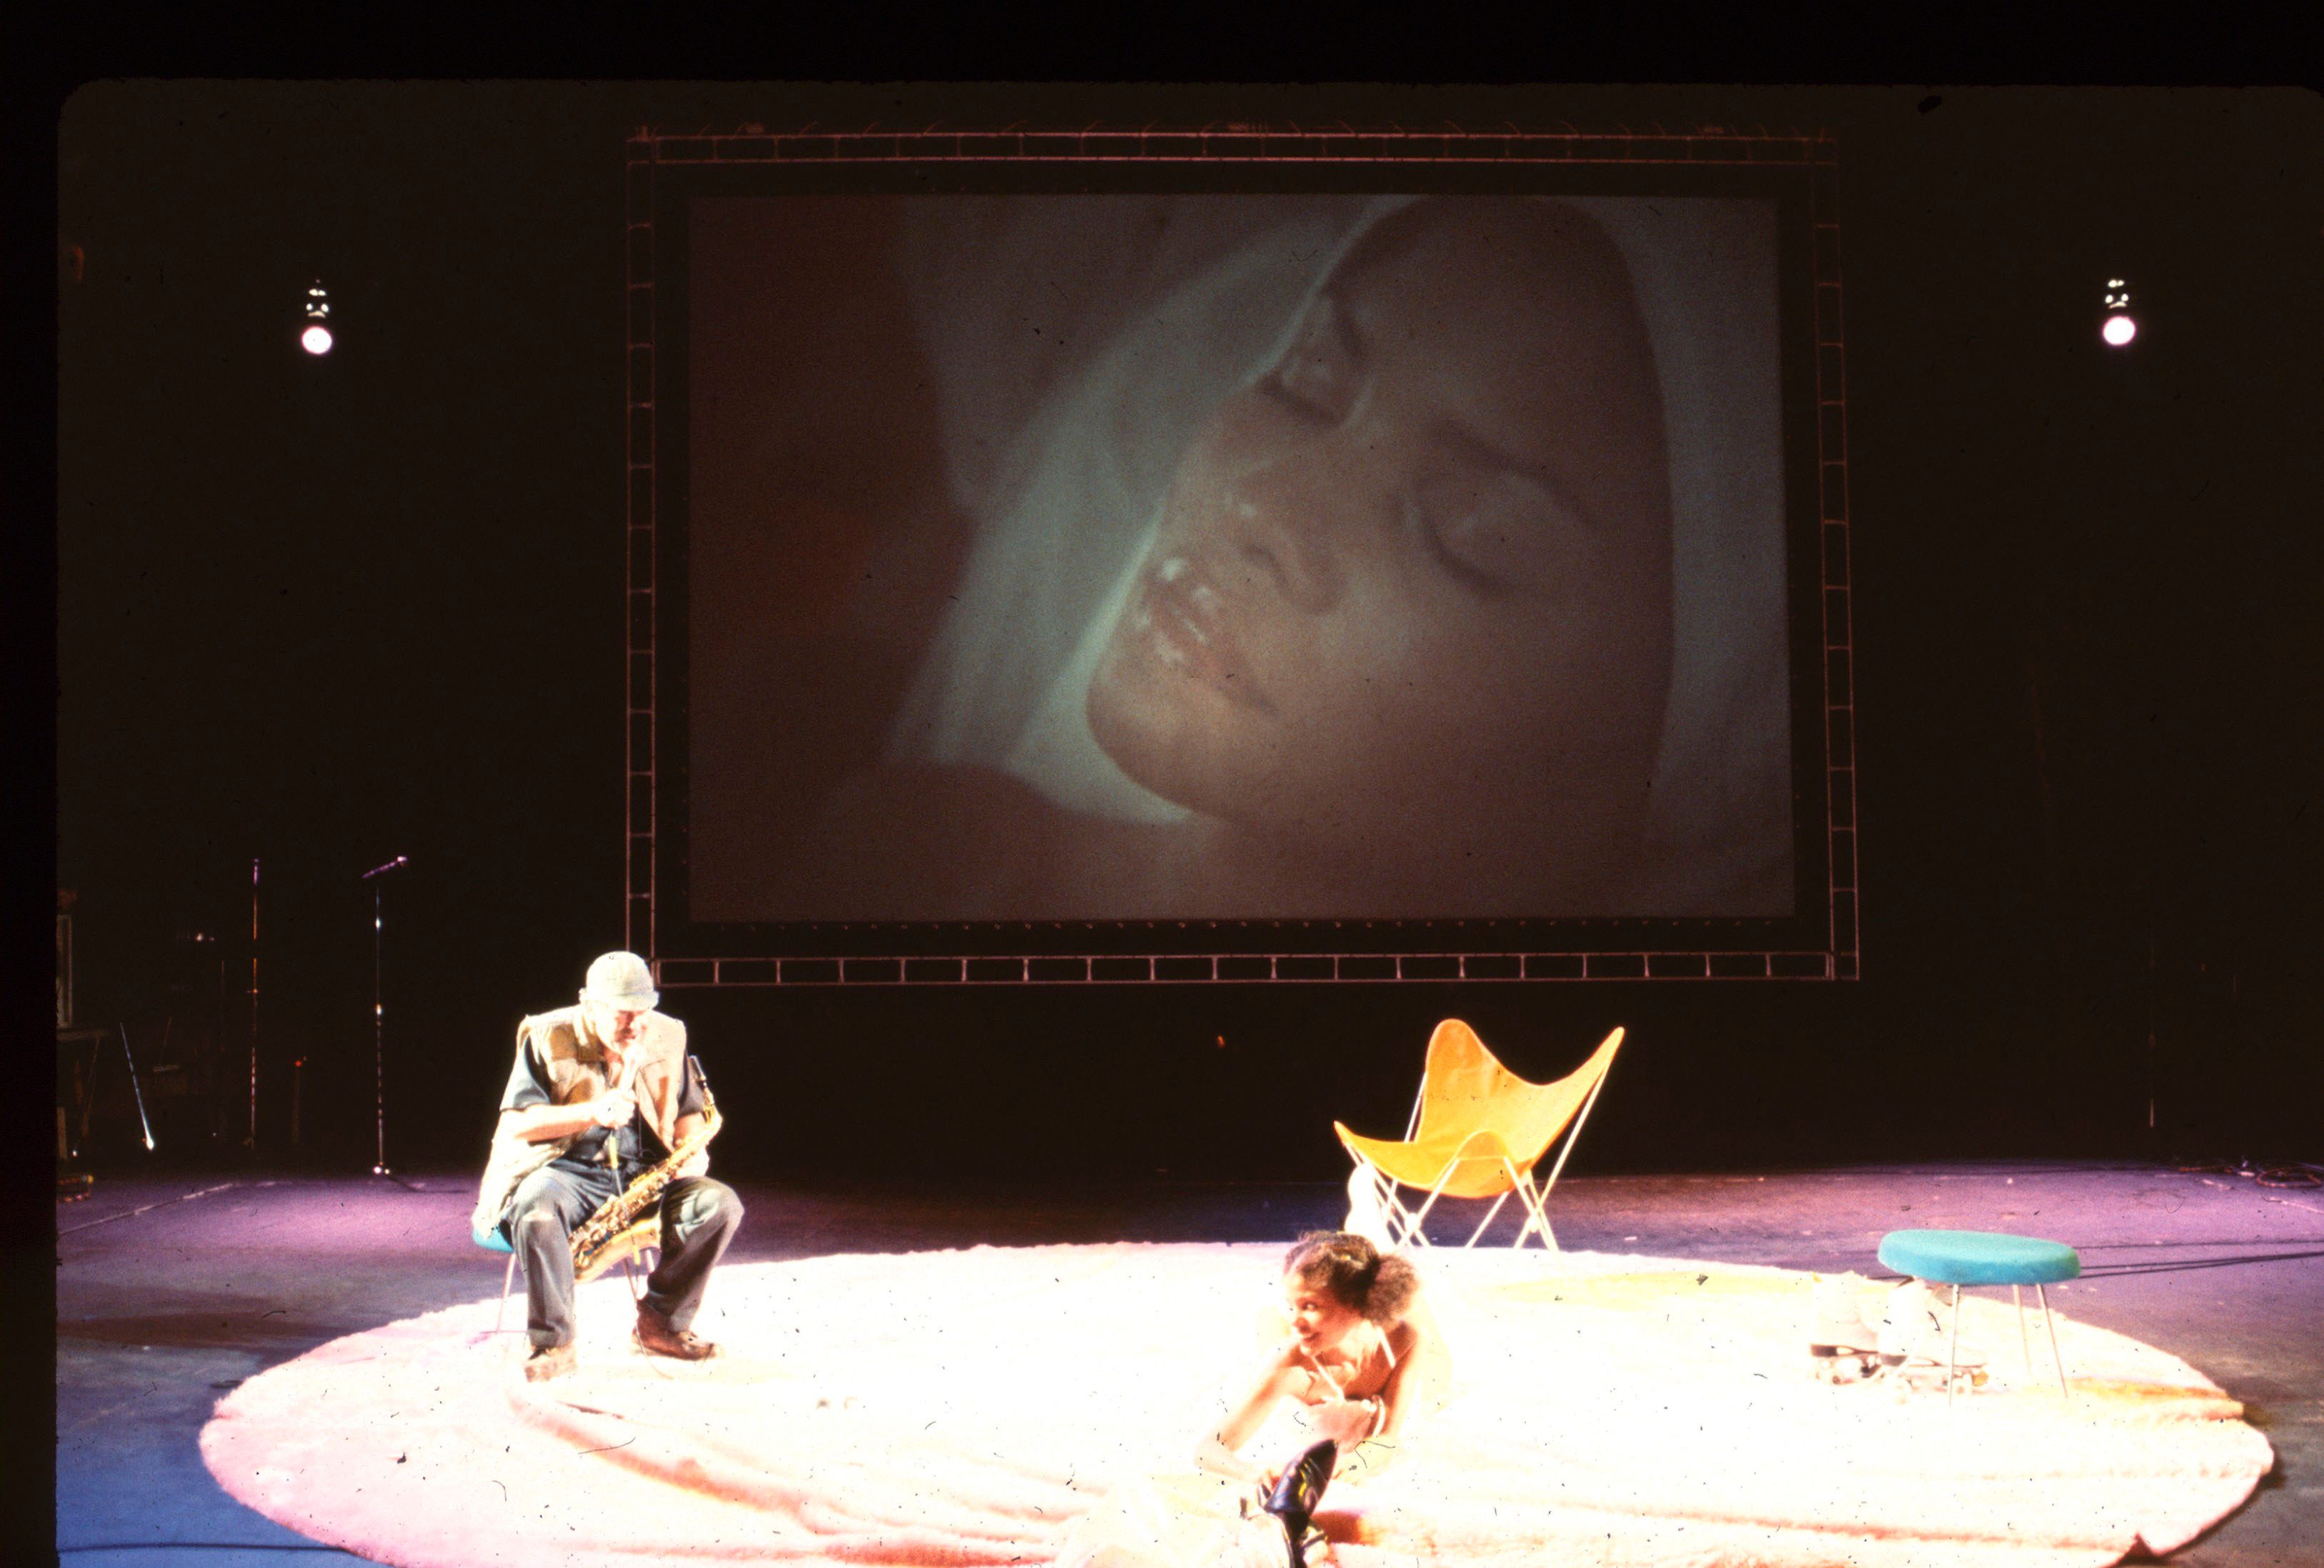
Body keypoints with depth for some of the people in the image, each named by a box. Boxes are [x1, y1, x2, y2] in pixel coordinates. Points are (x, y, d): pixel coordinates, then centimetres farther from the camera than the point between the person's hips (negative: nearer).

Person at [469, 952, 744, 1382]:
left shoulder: (666, 1038, 7)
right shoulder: (548, 1039, -5)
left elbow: (689, 1111, 18)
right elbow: (517, 1124, -11)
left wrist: (692, 1149, -5)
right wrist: (592, 1112, -22)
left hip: (645, 1176, 4)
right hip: (567, 1173, -4)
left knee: (721, 1204, -21)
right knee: (535, 1207, -39)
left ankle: (661, 1322, -4)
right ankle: (554, 1343, -24)